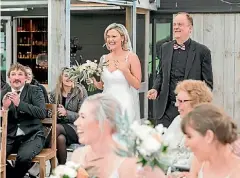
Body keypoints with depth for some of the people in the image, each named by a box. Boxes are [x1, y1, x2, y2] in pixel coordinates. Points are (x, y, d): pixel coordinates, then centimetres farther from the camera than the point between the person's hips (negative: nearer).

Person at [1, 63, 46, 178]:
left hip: (32, 135, -3)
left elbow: (42, 113, -16)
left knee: (23, 157, -32)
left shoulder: (35, 91, -1)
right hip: (11, 136, 3)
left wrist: (20, 103, -25)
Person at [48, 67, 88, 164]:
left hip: (76, 128, -3)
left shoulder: (80, 92, -2)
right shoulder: (54, 93, 9)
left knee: (57, 128, -32)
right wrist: (56, 113, -16)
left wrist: (66, 113, -19)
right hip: (59, 125, 3)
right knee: (61, 138, -33)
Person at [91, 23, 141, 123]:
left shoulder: (131, 57, -4)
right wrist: (95, 82, -2)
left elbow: (137, 85, -7)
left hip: (125, 105, -4)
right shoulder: (104, 59, 8)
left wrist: (125, 70, -16)